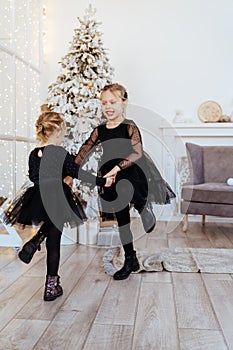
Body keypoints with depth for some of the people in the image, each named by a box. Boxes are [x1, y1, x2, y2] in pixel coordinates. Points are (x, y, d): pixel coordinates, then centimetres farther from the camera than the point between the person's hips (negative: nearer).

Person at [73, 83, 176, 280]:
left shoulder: (129, 127, -10)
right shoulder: (100, 130, 4)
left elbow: (137, 153, -22)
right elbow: (84, 153, 5)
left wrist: (117, 167, -31)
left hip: (132, 175, -5)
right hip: (112, 181, 5)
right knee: (121, 219, 12)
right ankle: (130, 259, 27)